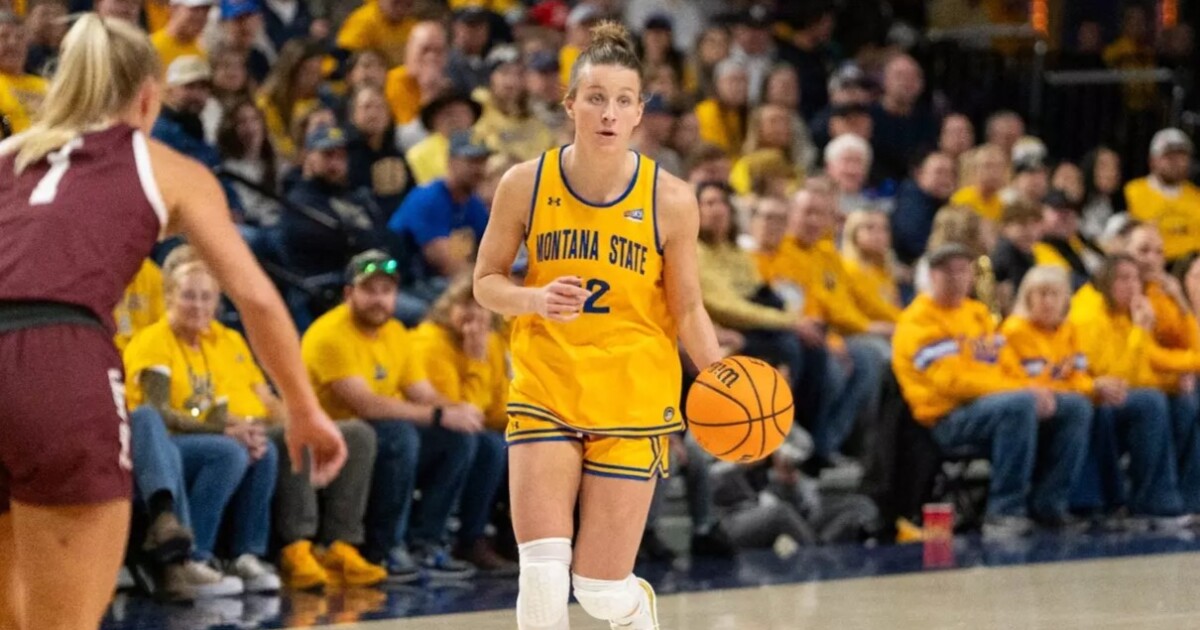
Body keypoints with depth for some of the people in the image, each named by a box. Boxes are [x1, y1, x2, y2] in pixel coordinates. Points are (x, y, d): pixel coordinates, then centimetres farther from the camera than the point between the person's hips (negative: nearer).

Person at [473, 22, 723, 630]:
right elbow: (486, 281, 5)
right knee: (543, 574, -15)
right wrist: (537, 299, -17)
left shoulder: (669, 199, -8)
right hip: (544, 390, 1)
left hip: (633, 398, 0)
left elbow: (686, 310, 1)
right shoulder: (526, 184, -6)